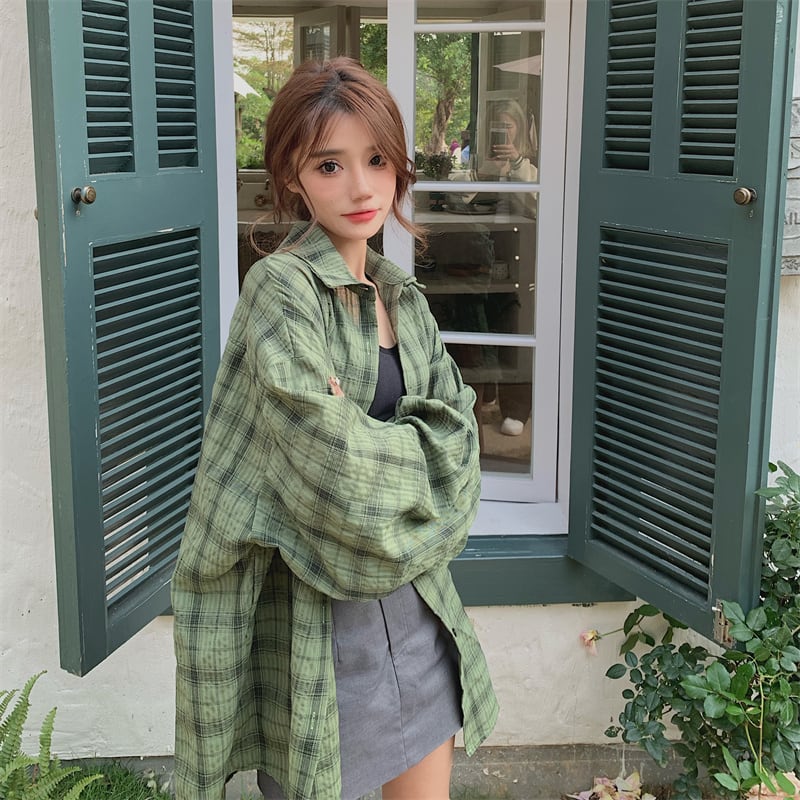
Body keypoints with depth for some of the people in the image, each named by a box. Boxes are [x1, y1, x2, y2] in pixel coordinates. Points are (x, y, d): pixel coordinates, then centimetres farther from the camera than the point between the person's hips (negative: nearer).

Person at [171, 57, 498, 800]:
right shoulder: (281, 287, -14)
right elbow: (332, 461, -22)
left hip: (414, 600, 6)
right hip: (316, 619, -6)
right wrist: (412, 455, -6)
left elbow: (456, 428, -1)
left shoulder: (403, 299, 8)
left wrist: (371, 447, -15)